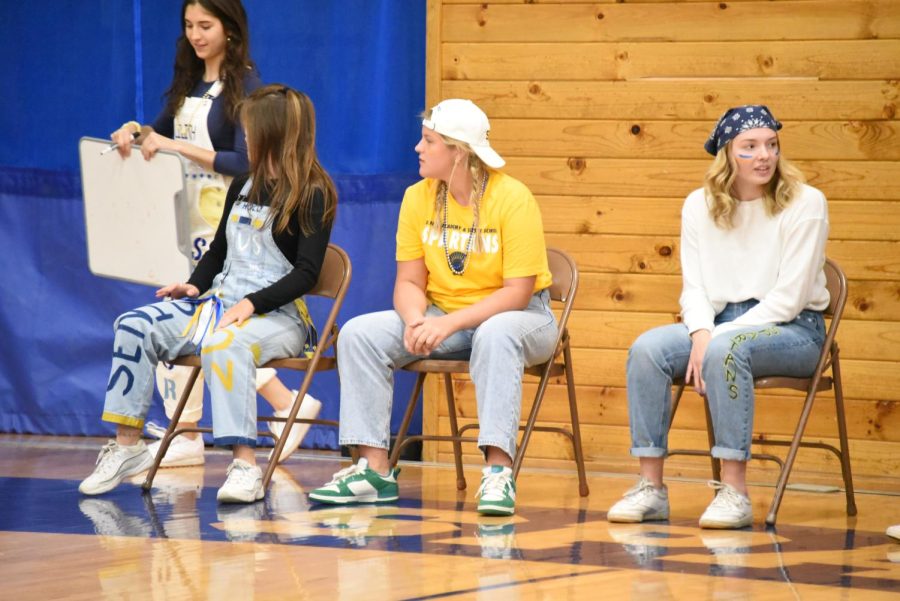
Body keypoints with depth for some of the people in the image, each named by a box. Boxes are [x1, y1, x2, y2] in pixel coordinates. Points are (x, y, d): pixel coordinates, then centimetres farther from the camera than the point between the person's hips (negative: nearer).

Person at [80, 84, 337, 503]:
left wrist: (252, 303, -24)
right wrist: (195, 285, 4)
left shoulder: (313, 195, -6)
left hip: (278, 313, -7)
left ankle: (245, 465, -44)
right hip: (219, 302, 7)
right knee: (133, 327, -15)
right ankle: (127, 445, -13)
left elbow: (306, 274, -13)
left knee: (224, 345, -41)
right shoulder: (242, 186, 17)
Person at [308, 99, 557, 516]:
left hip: (520, 316, -5)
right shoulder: (418, 198, -1)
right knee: (360, 333, -16)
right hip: (442, 316, 5)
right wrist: (416, 321, -23)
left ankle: (498, 470, -42)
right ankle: (374, 469, -20)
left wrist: (449, 323, -29)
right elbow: (408, 282, 0)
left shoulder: (513, 199, -16)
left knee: (496, 335, -40)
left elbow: (517, 292, -20)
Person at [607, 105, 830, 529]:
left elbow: (788, 298, -14)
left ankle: (734, 491, -35)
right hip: (719, 324, 5)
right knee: (647, 348, -23)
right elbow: (693, 287, 6)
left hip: (792, 330, -5)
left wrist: (717, 338, -19)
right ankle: (650, 488, -22)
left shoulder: (804, 204, -9)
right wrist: (701, 333, -17)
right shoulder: (700, 205, 6)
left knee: (726, 349, -37)